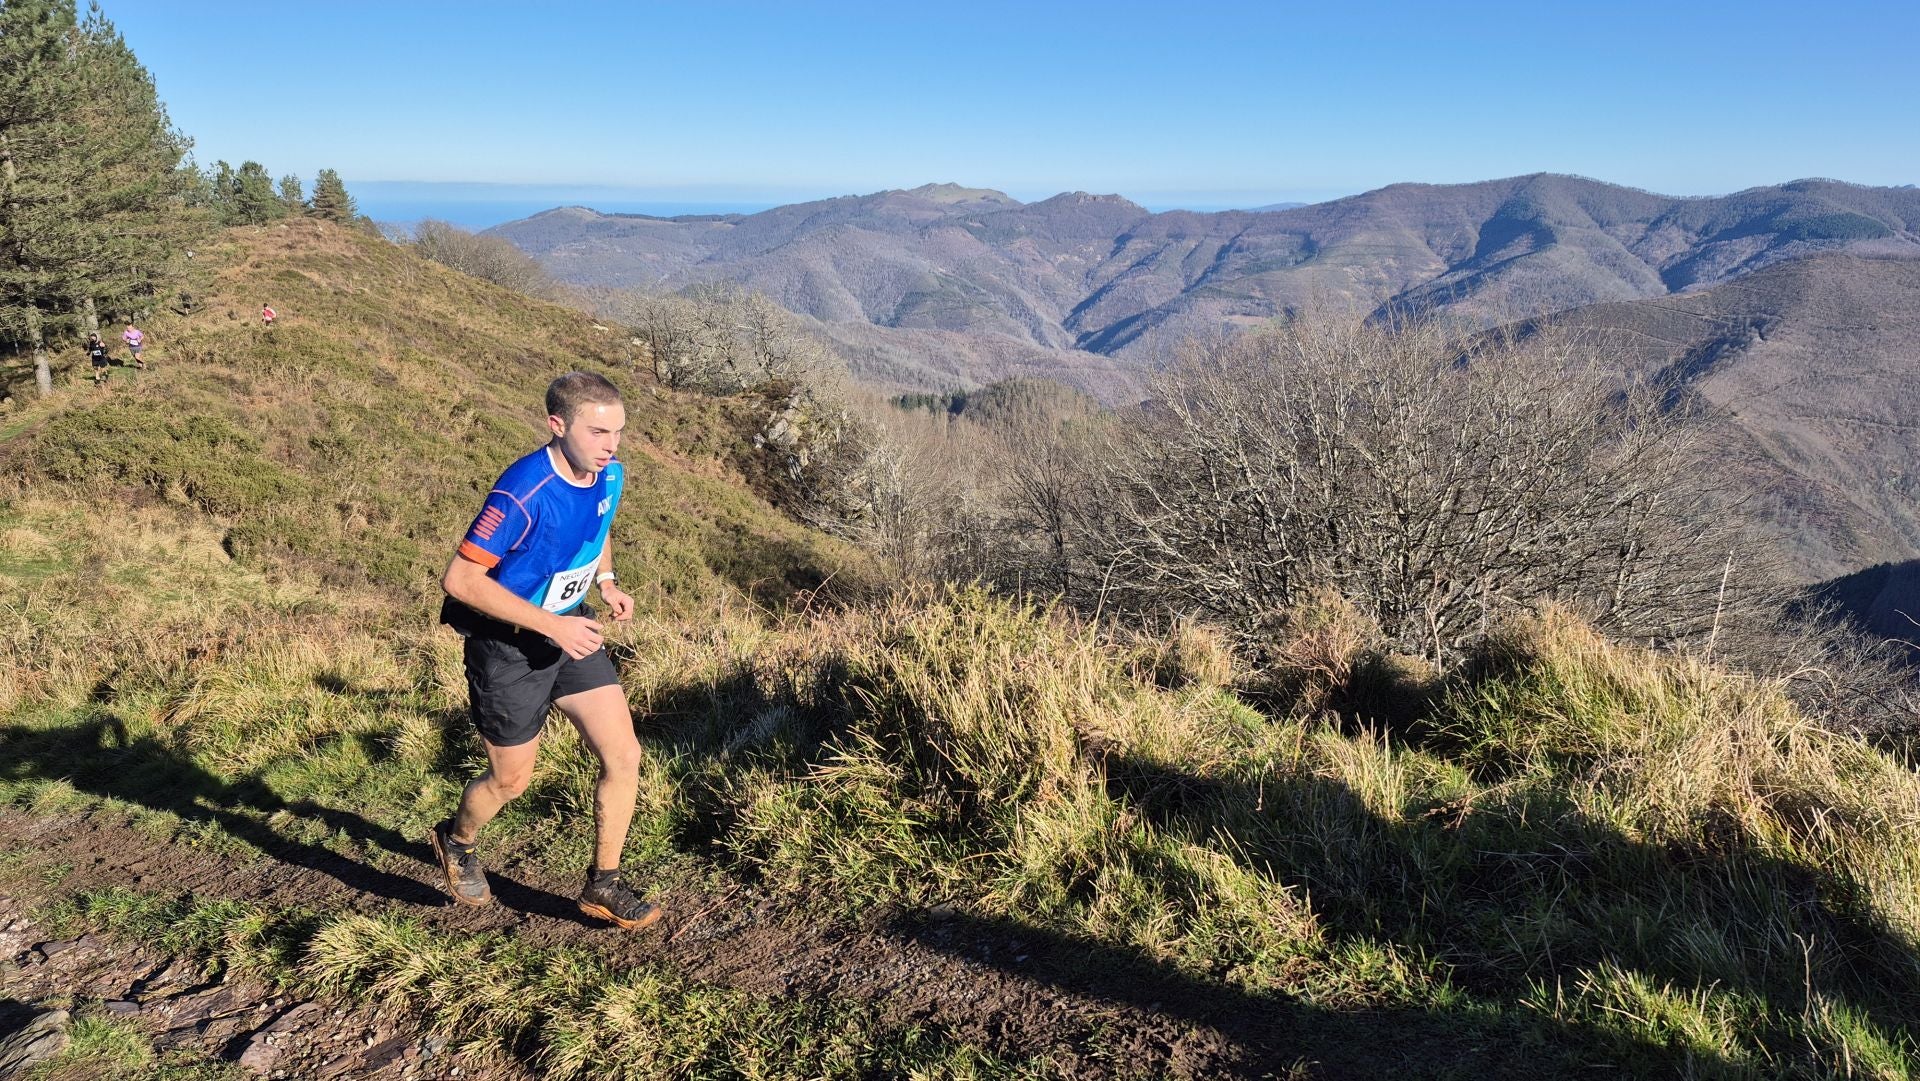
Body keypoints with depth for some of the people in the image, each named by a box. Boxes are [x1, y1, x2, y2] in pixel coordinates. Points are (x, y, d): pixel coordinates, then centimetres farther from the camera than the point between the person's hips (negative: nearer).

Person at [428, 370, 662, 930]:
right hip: (508, 644, -6)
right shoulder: (523, 492, -30)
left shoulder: (610, 474, -7)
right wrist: (552, 626, -28)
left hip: (570, 629, 6)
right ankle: (455, 842, 44)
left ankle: (603, 884, 16)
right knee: (511, 780, 10)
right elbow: (460, 579, -27)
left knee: (624, 755, -2)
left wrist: (605, 580, -1)